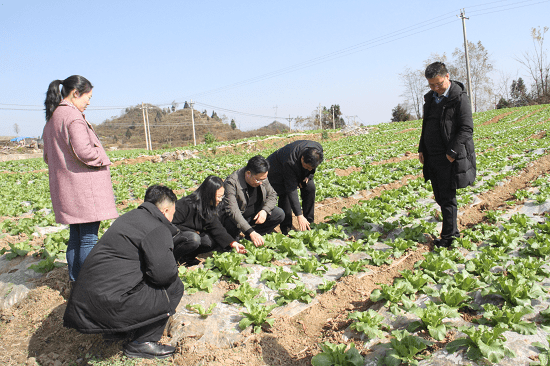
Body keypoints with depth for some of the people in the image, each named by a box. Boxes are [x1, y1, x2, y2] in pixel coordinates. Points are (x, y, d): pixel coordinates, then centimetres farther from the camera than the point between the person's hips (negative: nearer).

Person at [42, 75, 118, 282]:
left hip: (64, 188, 10)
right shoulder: (73, 116, -14)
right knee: (89, 238, -4)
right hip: (83, 187, -10)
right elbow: (83, 151, -22)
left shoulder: (52, 119, 17)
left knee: (75, 237, 15)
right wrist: (102, 159, -6)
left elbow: (47, 155, 22)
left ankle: (75, 281, 23)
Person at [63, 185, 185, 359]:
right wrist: (174, 269, 4)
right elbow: (164, 272, -19)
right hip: (109, 304, -10)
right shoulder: (157, 229, -12)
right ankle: (143, 342, 5)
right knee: (174, 287, -2)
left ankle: (118, 328, 22)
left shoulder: (130, 217, 18)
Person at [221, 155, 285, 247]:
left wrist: (264, 210, -18)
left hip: (256, 214, 6)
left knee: (279, 214, -13)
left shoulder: (262, 177, -10)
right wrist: (251, 232, -45)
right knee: (233, 226, -39)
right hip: (236, 218, -6)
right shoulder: (232, 182, -29)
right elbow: (232, 211, -36)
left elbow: (272, 195, 5)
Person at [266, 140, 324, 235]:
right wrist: (299, 215, -42)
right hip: (278, 169, -5)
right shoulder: (289, 162, -43)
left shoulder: (318, 149, -28)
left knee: (310, 188, -11)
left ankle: (308, 224, 1)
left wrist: (309, 176, -16)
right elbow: (292, 190, -41)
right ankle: (286, 231, -10)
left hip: (300, 171, 6)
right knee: (284, 194, -20)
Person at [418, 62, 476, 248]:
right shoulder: (430, 98, 13)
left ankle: (448, 236, 9)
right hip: (432, 157, 7)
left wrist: (452, 152, -17)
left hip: (450, 158, -7)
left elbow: (466, 129, -12)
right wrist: (422, 149, 13)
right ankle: (453, 230, 26)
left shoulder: (459, 98, -8)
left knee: (447, 197, -3)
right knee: (439, 196, 12)